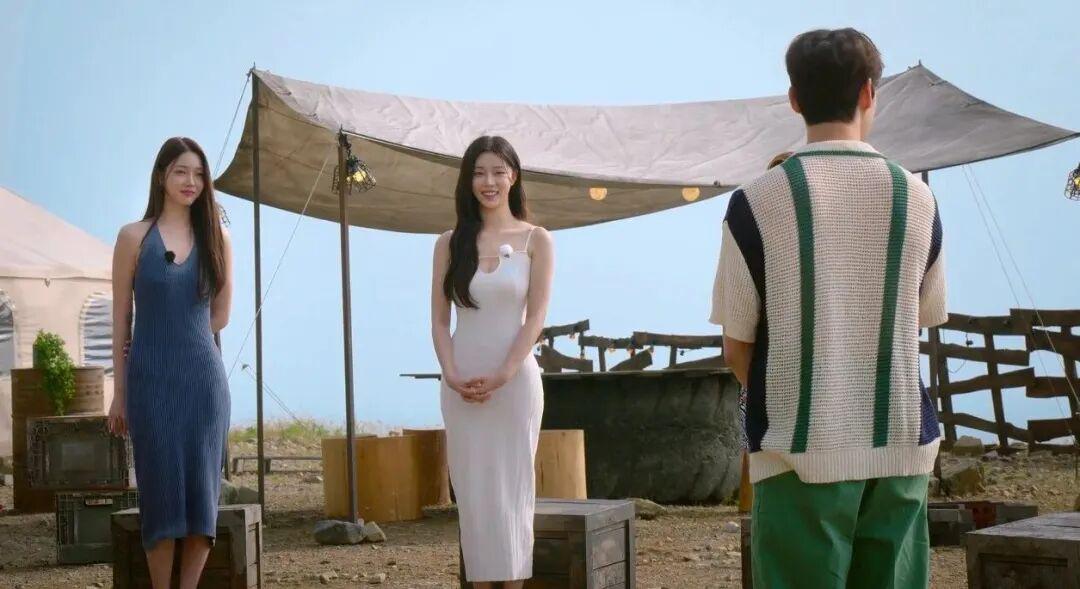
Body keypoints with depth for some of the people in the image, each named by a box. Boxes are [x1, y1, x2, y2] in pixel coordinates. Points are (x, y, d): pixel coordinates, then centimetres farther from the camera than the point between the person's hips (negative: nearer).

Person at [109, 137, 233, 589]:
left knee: (201, 489, 0)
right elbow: (122, 321, 3)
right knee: (160, 489, -1)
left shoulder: (216, 239, 8)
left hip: (204, 378, 2)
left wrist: (176, 334, 4)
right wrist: (120, 393, 2)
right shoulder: (134, 237, 2)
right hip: (151, 380, -2)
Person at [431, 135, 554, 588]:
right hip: (461, 383, 2)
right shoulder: (450, 243, 8)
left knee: (512, 488, 0)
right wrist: (451, 374, -10)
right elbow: (439, 319, 5)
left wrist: (502, 376, -14)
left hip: (515, 380, -2)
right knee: (471, 490, 3)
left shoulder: (535, 240, 2)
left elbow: (535, 316, -5)